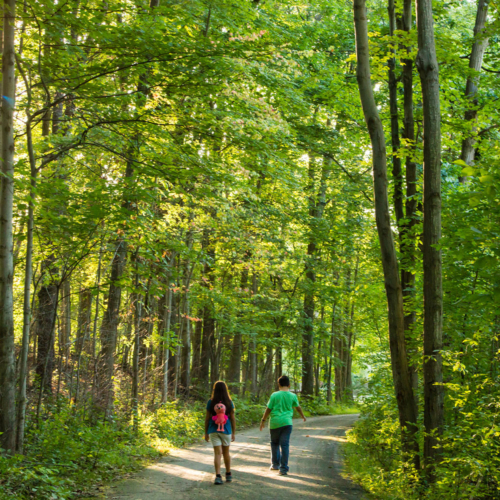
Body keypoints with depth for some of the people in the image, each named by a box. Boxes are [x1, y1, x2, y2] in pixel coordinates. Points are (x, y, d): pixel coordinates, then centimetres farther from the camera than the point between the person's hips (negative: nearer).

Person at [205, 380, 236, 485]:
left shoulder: (211, 402, -4)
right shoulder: (229, 403, -3)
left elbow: (207, 418, -2)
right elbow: (232, 418, 0)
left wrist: (206, 432, 7)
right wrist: (233, 433, 8)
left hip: (213, 430, -1)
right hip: (226, 430, 1)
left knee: (217, 454, 0)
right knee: (226, 453, 16)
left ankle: (218, 476, -12)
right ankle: (228, 475, 26)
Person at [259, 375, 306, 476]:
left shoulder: (274, 395, -4)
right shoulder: (292, 396, 1)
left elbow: (268, 409, -2)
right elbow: (298, 407, 16)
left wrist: (263, 420, 10)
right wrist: (303, 416, 34)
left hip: (275, 423, 0)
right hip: (287, 422, 0)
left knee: (275, 443, 19)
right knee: (285, 445, 1)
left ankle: (275, 464, 25)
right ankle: (283, 469, -2)